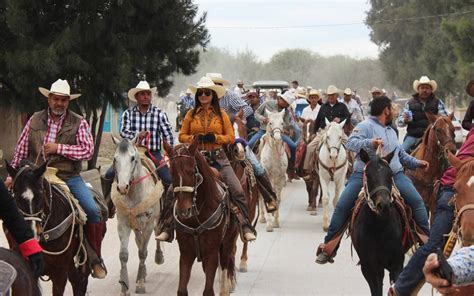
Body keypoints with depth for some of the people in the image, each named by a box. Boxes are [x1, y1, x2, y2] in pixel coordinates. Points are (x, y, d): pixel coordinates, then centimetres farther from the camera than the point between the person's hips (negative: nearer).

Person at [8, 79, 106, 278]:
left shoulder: (78, 123, 2)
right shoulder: (35, 120, 8)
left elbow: (88, 150, -9)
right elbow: (21, 150, 14)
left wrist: (59, 148, -16)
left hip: (69, 178, -2)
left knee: (92, 210, -19)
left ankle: (95, 258, -3)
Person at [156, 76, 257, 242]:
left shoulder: (221, 115, 6)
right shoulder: (191, 115, 8)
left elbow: (230, 137, 5)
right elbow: (182, 136, 11)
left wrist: (215, 137, -11)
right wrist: (194, 138, -9)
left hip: (217, 157, -1)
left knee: (237, 191, -13)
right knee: (173, 191, -11)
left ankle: (246, 228, -5)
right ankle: (166, 229, -1)